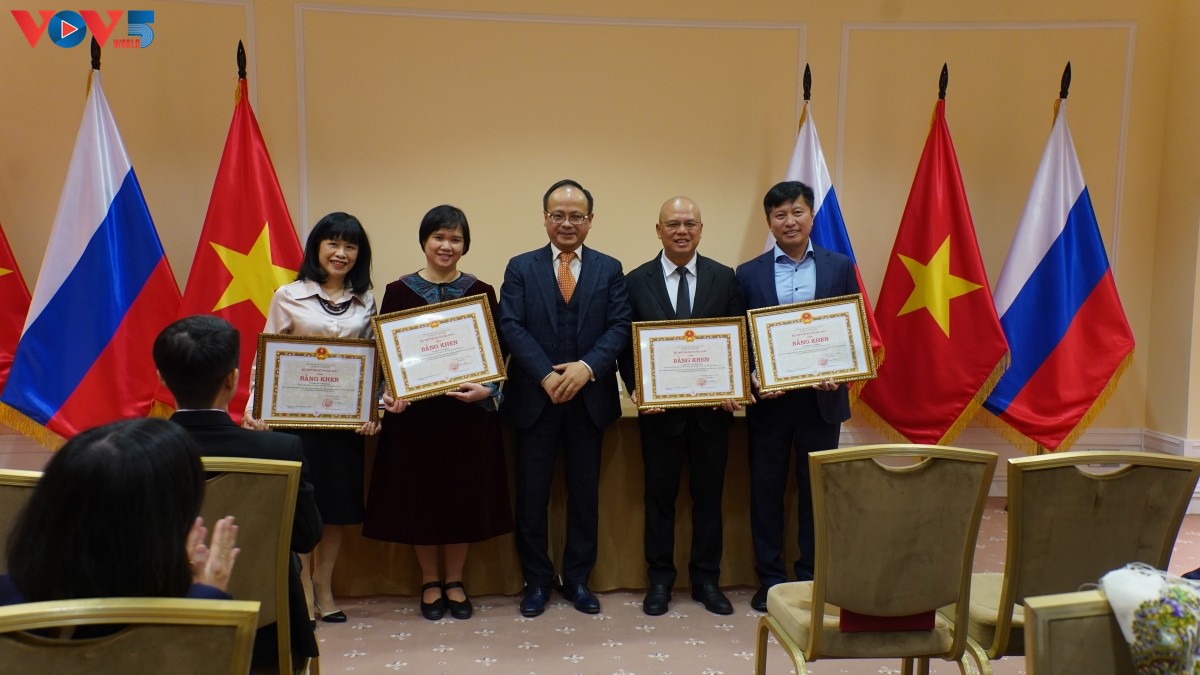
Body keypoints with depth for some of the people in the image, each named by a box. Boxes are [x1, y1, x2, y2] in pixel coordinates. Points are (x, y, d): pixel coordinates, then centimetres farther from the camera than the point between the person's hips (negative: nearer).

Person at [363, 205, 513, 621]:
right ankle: (430, 582, 26)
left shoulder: (481, 293, 2)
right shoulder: (399, 292, 1)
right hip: (414, 411, 0)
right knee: (419, 494, 7)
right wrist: (390, 395, -15)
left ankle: (454, 581, 26)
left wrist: (487, 390, -16)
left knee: (465, 493, 7)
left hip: (468, 411, 1)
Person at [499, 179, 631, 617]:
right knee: (531, 495, 6)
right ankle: (536, 580, 21)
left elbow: (619, 327, -2)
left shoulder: (609, 269, 7)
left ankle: (578, 578, 25)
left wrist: (587, 367, -18)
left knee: (585, 493, 10)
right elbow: (511, 327, -6)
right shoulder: (520, 268, 4)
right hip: (534, 399, -1)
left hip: (590, 398, 1)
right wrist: (547, 376, -18)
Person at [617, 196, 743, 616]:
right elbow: (625, 345, 1)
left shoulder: (724, 278, 3)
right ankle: (659, 580, 24)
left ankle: (706, 579, 25)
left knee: (708, 495, 10)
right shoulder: (636, 282, 1)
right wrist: (636, 389, -13)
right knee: (660, 496, 10)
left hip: (712, 407, 1)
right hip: (659, 408, -1)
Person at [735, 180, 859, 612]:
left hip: (821, 398, 0)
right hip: (767, 399, 0)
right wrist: (751, 376, -15)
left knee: (817, 490, 9)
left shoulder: (840, 267, 4)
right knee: (766, 491, 7)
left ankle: (812, 578, 23)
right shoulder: (749, 274, 3)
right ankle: (769, 580, 21)